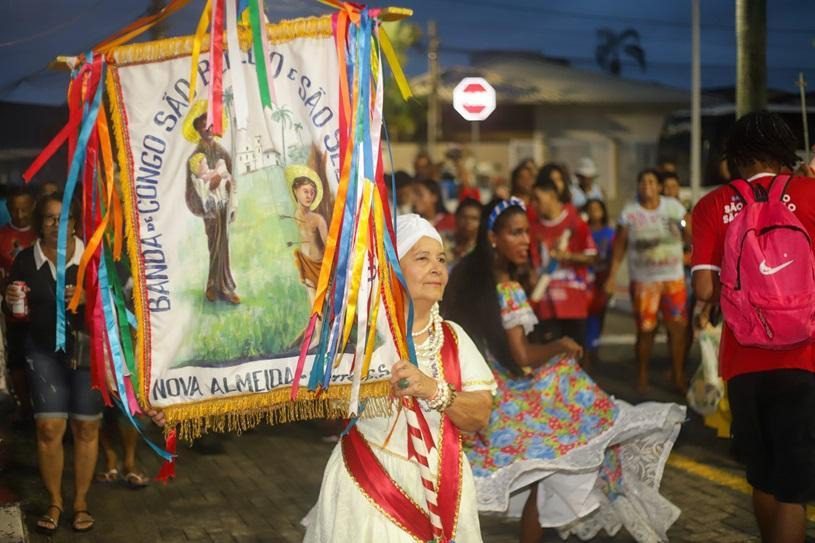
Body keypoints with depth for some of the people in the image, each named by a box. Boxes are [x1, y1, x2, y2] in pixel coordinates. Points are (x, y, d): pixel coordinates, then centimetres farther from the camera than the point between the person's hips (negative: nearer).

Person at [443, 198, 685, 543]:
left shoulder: (467, 276, 5)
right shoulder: (507, 290, -20)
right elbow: (522, 357, -21)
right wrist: (561, 346, -6)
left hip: (476, 395, 9)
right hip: (511, 398, -9)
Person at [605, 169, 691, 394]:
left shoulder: (674, 207, 2)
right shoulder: (629, 213, -1)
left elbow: (691, 236, 1)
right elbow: (619, 246, 0)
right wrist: (612, 276, -5)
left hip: (674, 278, 1)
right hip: (644, 281, -1)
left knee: (678, 328, -1)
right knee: (645, 330, 1)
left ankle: (678, 376, 11)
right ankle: (642, 377, 16)